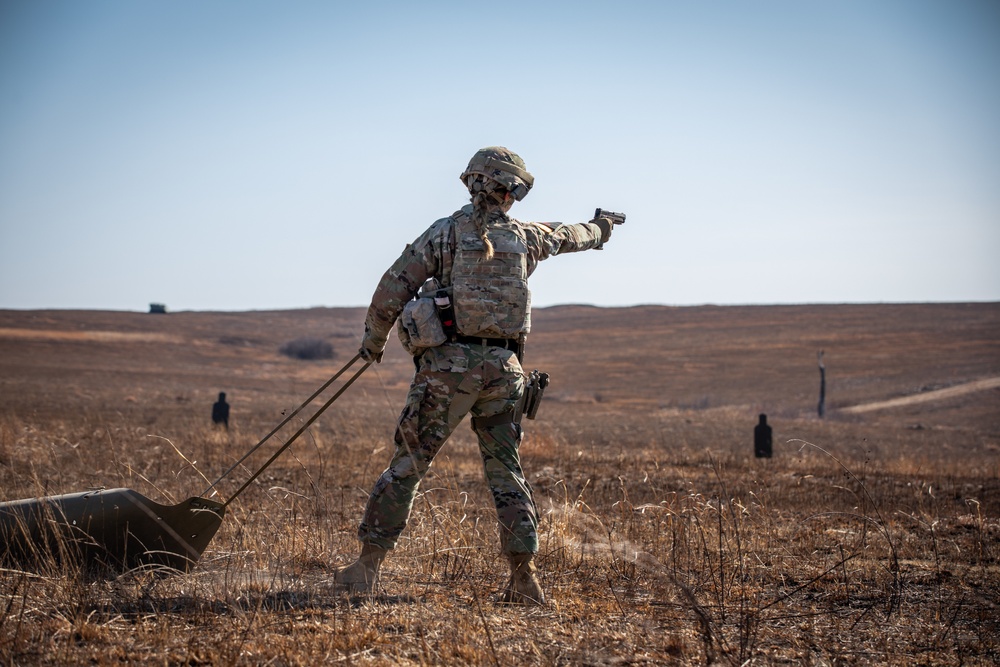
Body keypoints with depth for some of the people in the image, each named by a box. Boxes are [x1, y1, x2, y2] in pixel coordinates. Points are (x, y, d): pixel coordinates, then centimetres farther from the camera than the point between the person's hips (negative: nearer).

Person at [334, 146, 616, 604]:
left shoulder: (445, 232, 0)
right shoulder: (525, 236, 9)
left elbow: (395, 287, -5)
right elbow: (567, 237, 31)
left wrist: (374, 339, 10)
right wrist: (598, 230, 54)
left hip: (449, 364, -2)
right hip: (503, 367, 2)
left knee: (408, 463, 4)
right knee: (506, 472, 10)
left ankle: (367, 566, 4)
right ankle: (524, 578, 5)